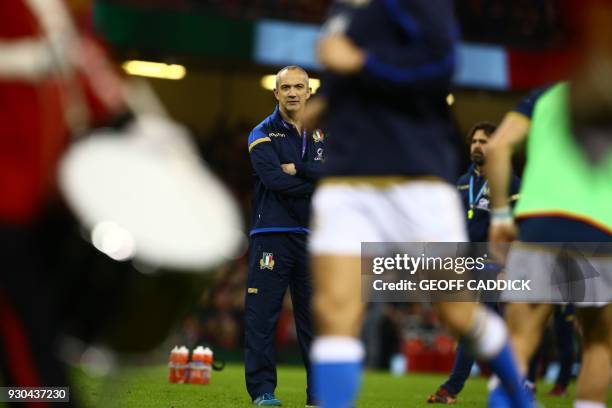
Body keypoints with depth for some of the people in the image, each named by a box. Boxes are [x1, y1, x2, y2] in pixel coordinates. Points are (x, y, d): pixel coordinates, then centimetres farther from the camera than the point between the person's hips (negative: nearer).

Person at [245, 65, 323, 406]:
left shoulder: (322, 135, 14)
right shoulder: (263, 134, 1)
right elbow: (274, 179, -15)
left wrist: (299, 168, -14)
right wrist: (318, 184, -10)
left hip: (311, 237, 4)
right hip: (272, 234, -4)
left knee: (315, 314, 7)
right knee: (263, 314, -6)